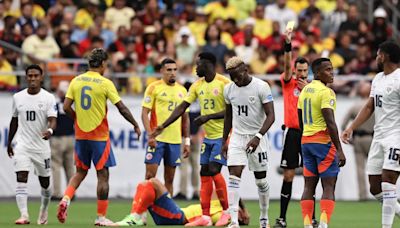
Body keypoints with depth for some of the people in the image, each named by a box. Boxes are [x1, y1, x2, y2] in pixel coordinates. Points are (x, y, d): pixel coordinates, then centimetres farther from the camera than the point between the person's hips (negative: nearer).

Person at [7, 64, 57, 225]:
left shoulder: (48, 98, -5)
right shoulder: (17, 97, 5)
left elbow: (53, 120, -15)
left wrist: (50, 130, -37)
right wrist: (9, 142, 19)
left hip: (42, 145, -1)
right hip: (22, 145, 1)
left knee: (45, 182, 10)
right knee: (21, 179, -16)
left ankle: (44, 211, 34)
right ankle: (24, 215, -22)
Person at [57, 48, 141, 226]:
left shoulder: (76, 81, 1)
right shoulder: (105, 83, -10)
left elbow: (66, 107, 0)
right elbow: (121, 108, -8)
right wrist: (136, 125, 4)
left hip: (80, 135, 4)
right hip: (99, 136, -4)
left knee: (80, 172, 17)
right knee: (102, 175, 3)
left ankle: (66, 199, -7)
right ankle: (101, 217, 3)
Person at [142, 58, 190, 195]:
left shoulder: (182, 90, 13)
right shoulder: (154, 88, -1)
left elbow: (185, 118, 18)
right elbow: (145, 113, -5)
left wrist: (187, 141, 13)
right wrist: (150, 135, -16)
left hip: (175, 140, 4)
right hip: (157, 138, -4)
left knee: (169, 179, 7)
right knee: (150, 176, -7)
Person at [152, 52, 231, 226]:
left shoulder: (224, 83, -13)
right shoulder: (197, 86, 9)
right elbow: (182, 108, 8)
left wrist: (209, 117, -22)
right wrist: (163, 126, 1)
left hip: (222, 135, -7)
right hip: (208, 136, 7)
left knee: (214, 170, -15)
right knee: (204, 173, 3)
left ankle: (226, 211, -3)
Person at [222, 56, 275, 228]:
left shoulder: (261, 87, -12)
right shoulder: (229, 90, 3)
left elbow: (270, 116, -16)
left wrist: (257, 137, -27)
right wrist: (224, 141, 16)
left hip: (256, 138, -3)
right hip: (237, 137, 3)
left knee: (261, 180, 7)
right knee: (234, 176, -12)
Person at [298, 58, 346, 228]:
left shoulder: (305, 90, 12)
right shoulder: (326, 92, -13)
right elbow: (330, 123, -19)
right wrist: (339, 150, -19)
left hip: (306, 141, 8)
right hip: (324, 142, -8)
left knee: (309, 186, 8)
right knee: (329, 187, -5)